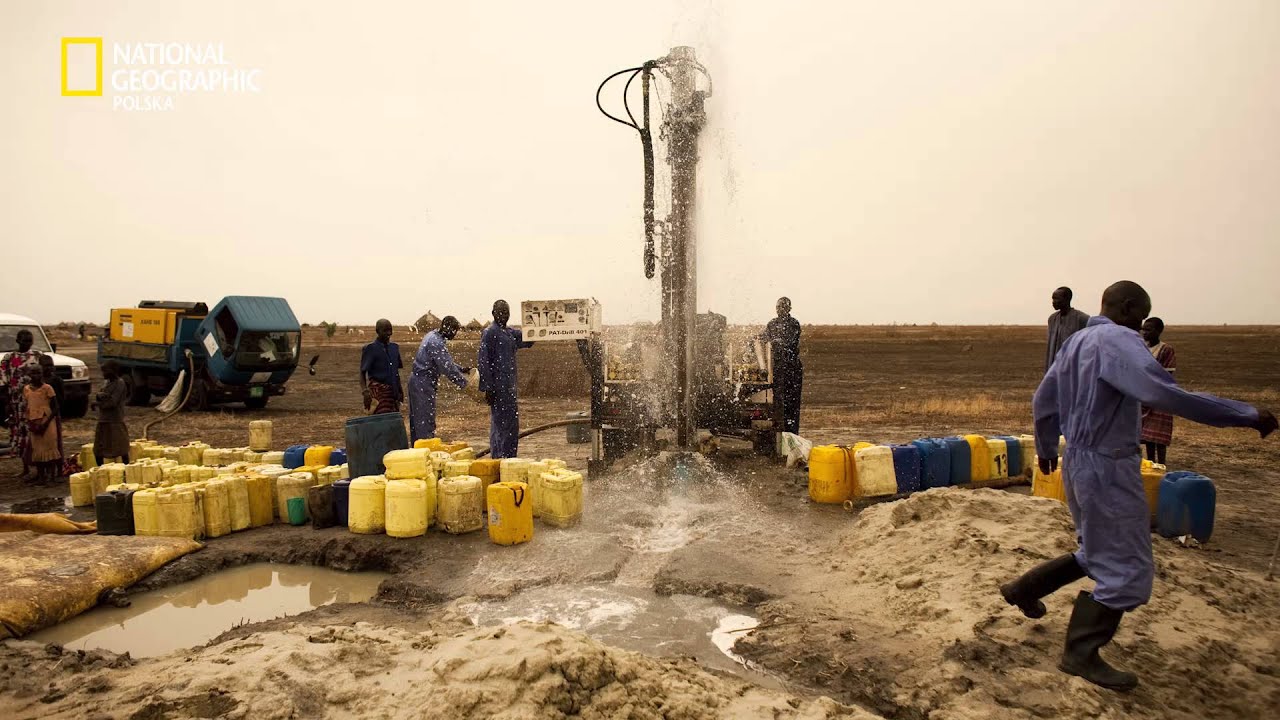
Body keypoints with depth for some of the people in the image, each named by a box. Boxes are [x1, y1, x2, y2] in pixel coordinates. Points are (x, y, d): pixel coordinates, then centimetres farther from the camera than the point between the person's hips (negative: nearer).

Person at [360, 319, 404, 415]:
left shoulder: (394, 347, 11)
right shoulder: (370, 349, -5)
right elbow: (363, 372, -6)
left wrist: (400, 389, 15)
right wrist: (365, 391, -19)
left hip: (393, 390, 6)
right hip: (379, 390, -6)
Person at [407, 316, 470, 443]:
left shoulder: (433, 335, 9)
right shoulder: (437, 343, -22)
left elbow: (446, 361, 18)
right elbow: (448, 368, -23)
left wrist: (461, 369, 9)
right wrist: (464, 382, -15)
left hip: (416, 380, 10)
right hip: (424, 384, -10)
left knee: (416, 419, 15)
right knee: (426, 422, -6)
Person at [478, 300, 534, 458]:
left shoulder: (511, 333, 15)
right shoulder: (489, 333, -9)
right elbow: (482, 361, -14)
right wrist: (488, 389, -18)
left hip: (509, 387, 9)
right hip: (498, 389, -9)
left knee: (498, 426, 14)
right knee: (507, 427, -8)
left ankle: (497, 459, 22)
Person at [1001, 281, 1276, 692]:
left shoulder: (1077, 341, 10)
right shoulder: (1117, 341, -18)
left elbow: (1043, 401, 17)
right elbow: (1163, 393, -32)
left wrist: (1047, 450, 30)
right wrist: (1248, 416, -25)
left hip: (1080, 462, 9)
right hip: (1107, 468, -9)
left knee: (1097, 554, 24)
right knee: (1127, 569, 2)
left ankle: (1024, 589, 30)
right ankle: (1081, 654, 10)